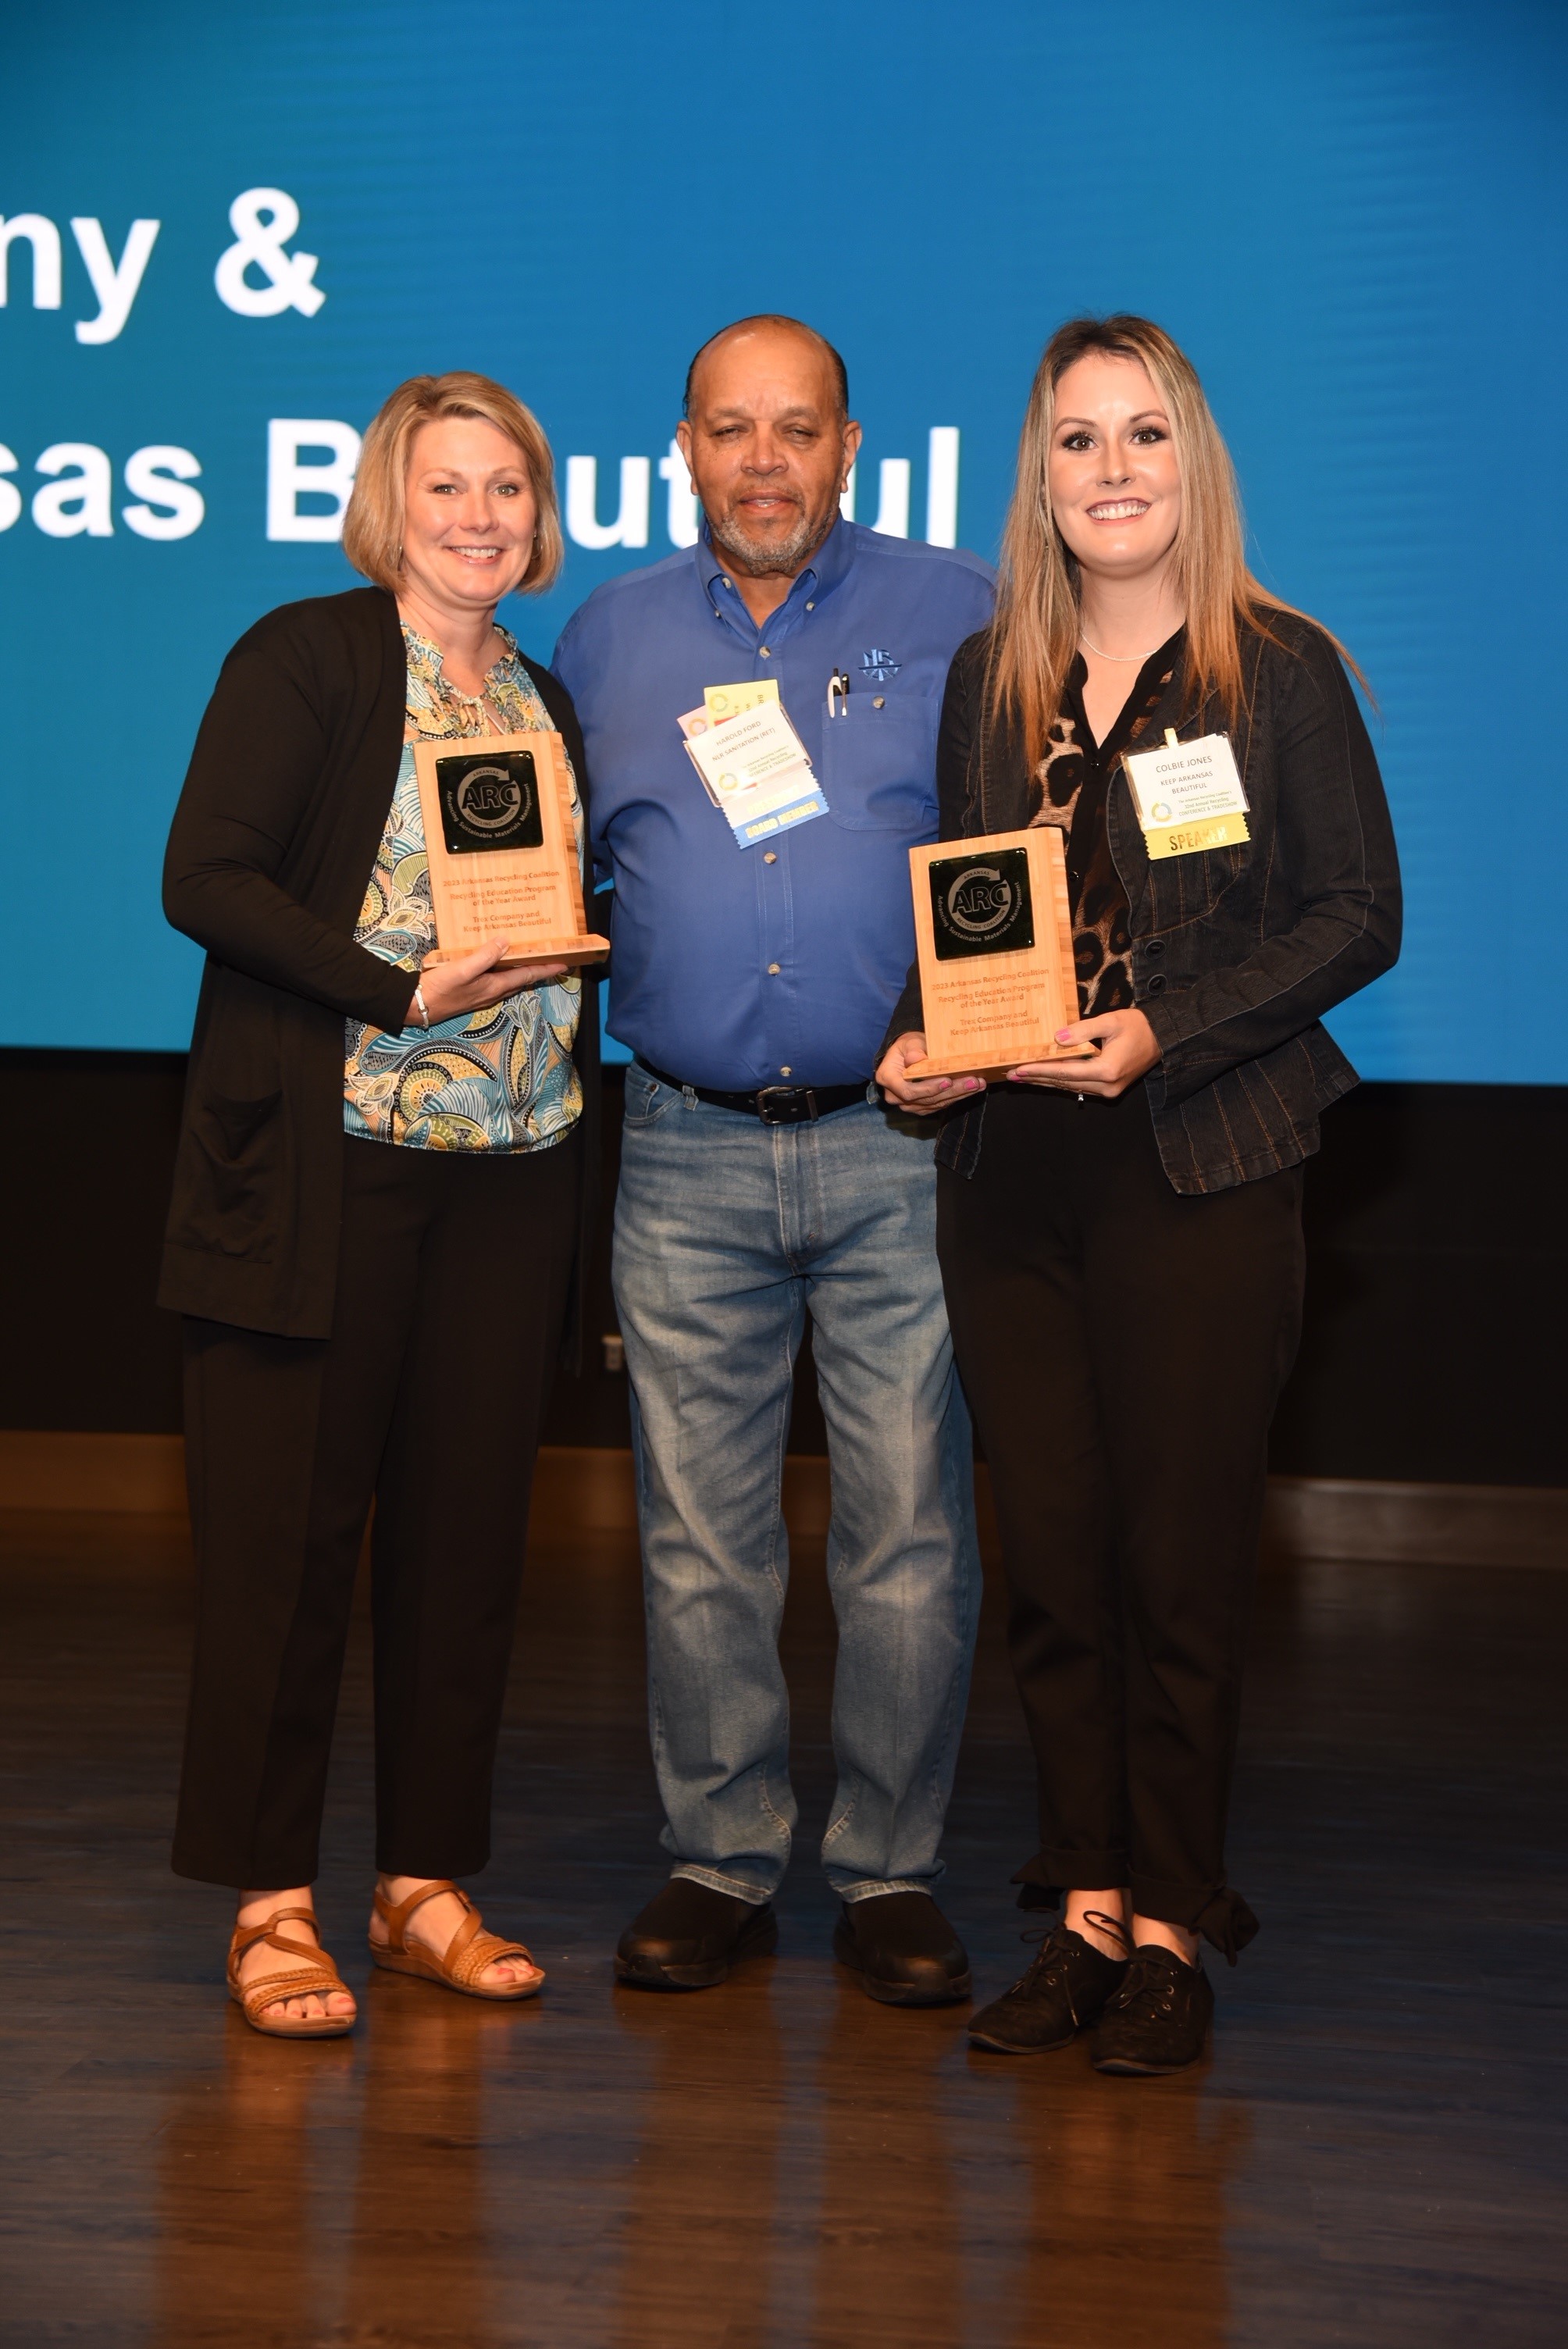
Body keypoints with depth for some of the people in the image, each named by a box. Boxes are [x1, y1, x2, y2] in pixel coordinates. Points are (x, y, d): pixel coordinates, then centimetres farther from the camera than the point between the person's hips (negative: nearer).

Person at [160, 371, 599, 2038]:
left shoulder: (548, 704, 17)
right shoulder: (305, 660, -1)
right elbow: (206, 878, -11)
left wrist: (568, 1040, 3)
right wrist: (407, 991, -18)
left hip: (512, 1173, 6)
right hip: (325, 1164, -5)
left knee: (468, 1524, 7)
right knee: (287, 1528, -2)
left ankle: (426, 1882, 17)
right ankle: (269, 1901, 7)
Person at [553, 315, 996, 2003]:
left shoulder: (956, 616, 6)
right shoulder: (610, 638, 14)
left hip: (901, 1146, -2)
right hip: (688, 1151, 2)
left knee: (910, 1525, -1)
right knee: (698, 1531, 5)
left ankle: (890, 1872, 11)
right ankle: (720, 1861, 16)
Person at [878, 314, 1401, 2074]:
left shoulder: (1279, 671, -1)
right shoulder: (991, 678, 13)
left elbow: (1357, 917, -5)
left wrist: (1165, 1034, -14)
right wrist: (920, 1043, -2)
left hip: (1198, 1172, -4)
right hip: (1011, 1170, 4)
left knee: (1180, 1560, 0)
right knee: (1049, 1553, 6)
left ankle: (1172, 1925, 12)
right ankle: (1084, 1908, 17)